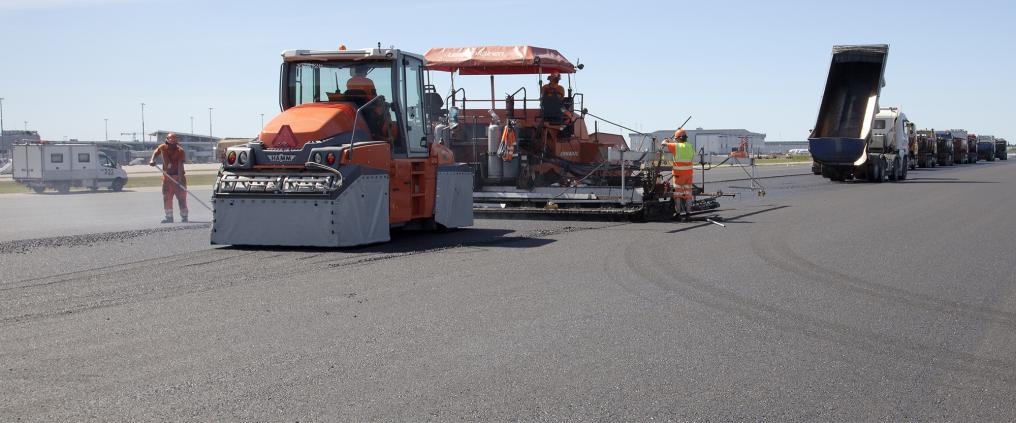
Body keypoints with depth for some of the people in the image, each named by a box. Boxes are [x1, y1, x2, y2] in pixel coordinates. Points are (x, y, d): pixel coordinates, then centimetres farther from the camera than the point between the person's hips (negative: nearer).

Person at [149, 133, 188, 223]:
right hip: (167, 176, 5)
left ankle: (184, 217, 4)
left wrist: (180, 179, -33)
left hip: (178, 176, -5)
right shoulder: (163, 148, -1)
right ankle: (169, 217, 16)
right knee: (166, 198, 7)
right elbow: (156, 153, 17)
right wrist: (152, 160, -6)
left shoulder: (180, 151, -15)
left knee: (181, 198, -4)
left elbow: (180, 165, -24)